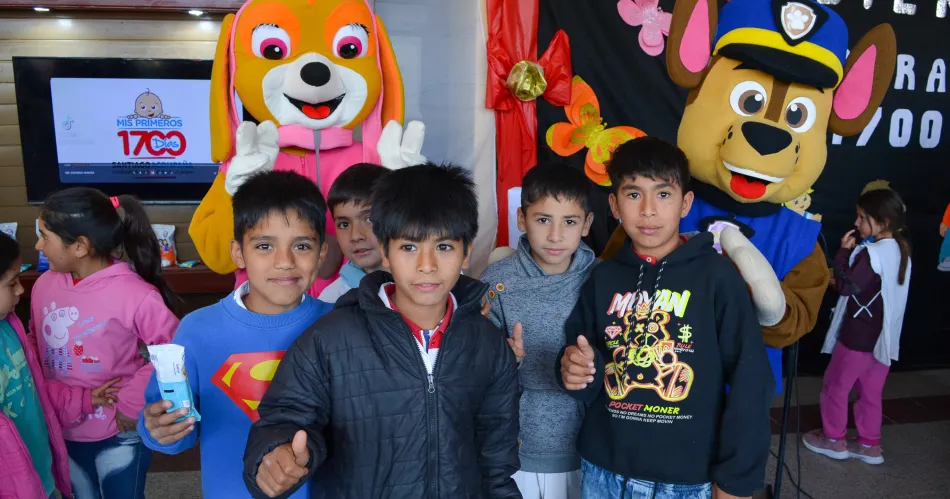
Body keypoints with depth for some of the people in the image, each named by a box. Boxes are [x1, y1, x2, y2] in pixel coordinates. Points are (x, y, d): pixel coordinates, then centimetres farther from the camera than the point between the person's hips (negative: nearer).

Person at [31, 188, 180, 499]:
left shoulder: (134, 295, -23)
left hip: (119, 433, -5)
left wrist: (133, 402, -17)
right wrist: (65, 403, -7)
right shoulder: (44, 284, -5)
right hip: (63, 429, 5)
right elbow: (34, 352, 4)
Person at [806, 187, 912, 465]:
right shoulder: (901, 251, 6)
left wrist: (844, 252, -14)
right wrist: (848, 266, 8)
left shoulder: (871, 253, -23)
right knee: (871, 392, 17)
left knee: (835, 386, 9)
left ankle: (834, 439, 21)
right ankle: (870, 445, 26)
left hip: (858, 336, -8)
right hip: (884, 336, 8)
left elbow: (846, 285, -21)